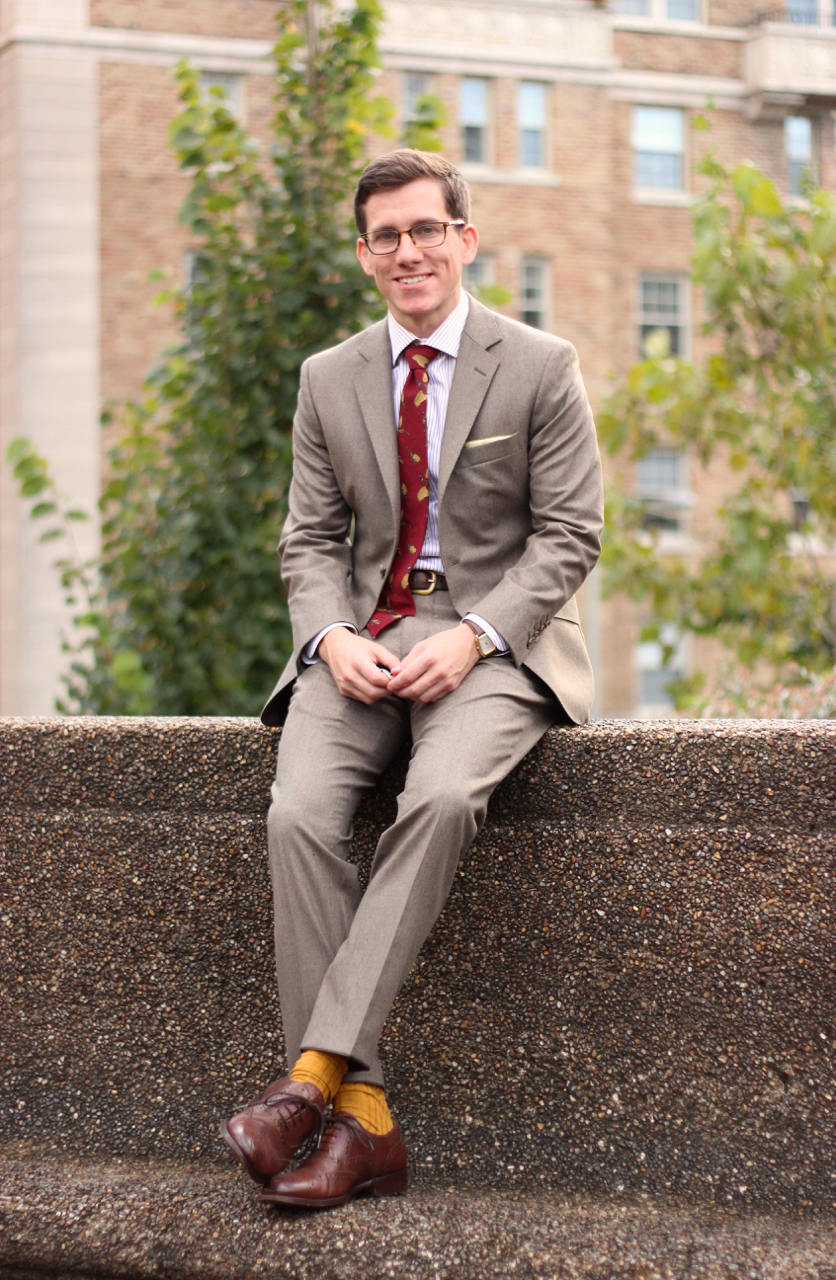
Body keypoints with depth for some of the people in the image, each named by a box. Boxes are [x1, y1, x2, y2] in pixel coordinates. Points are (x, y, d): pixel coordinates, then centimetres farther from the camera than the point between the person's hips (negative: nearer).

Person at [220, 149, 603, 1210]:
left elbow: (568, 533, -1)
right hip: (363, 637, 3)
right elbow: (310, 539, 13)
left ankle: (312, 1074, -34)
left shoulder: (541, 367, 3)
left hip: (495, 635, -3)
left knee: (442, 797, -35)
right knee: (299, 814, -26)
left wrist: (474, 637, -15)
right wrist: (333, 637, -9)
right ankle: (363, 1119, -24)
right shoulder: (328, 379, 14)